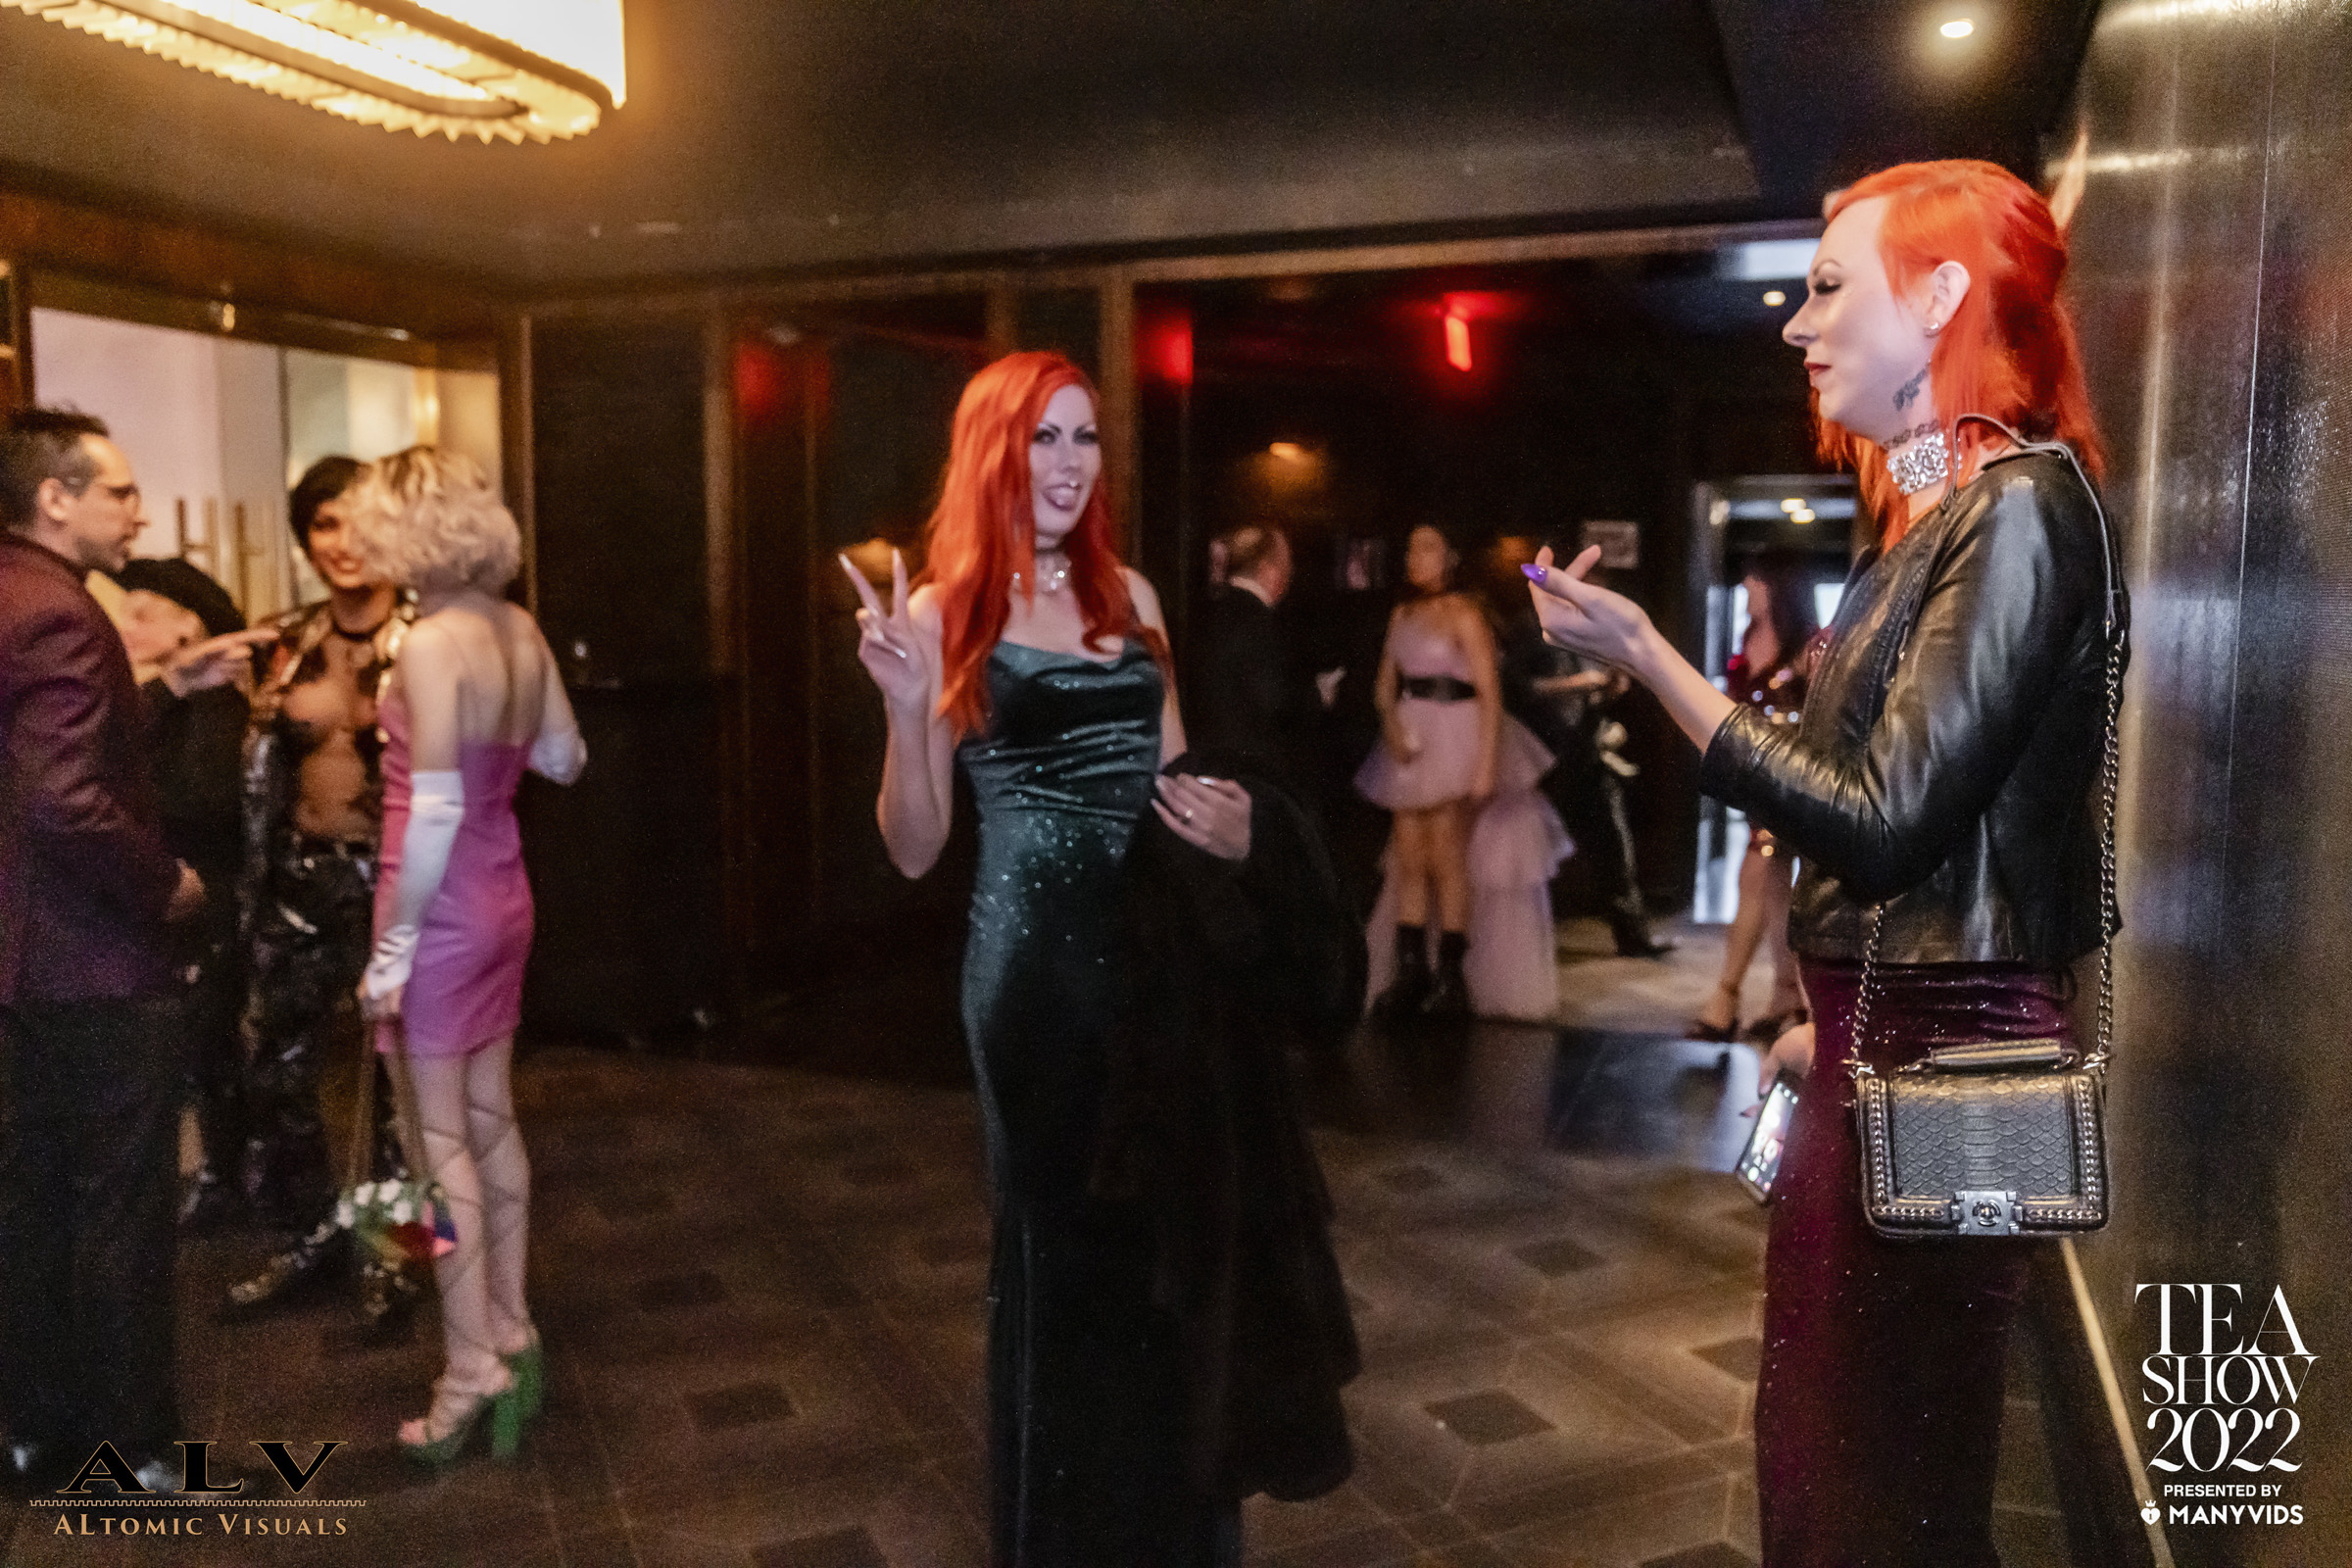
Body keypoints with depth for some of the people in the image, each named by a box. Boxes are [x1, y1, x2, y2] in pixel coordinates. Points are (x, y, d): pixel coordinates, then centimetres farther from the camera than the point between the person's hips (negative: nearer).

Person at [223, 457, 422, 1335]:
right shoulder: (291, 642, 5)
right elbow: (261, 774, 11)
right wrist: (252, 890, 11)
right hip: (301, 878, 5)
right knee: (277, 1073, 12)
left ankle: (391, 1256, 26)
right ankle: (313, 1238, 33)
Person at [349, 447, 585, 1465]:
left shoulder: (433, 642, -20)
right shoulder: (520, 631, 2)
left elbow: (436, 808, -22)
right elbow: (563, 759, 12)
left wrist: (393, 944, -16)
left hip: (442, 910, -8)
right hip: (502, 898, 8)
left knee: (438, 1138, 2)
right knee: (490, 1119, 17)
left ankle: (473, 1370, 10)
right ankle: (510, 1331, 29)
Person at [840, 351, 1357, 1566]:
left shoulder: (1129, 595, 10)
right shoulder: (945, 613, -3)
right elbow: (913, 849, -6)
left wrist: (1233, 823, 0)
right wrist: (907, 703, -20)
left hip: (1162, 946, 5)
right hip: (1041, 959, -5)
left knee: (1185, 1233, 14)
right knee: (1068, 1241, 8)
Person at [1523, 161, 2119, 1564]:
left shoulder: (2020, 505, -16)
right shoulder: (1935, 514, 11)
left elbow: (1884, 821, -22)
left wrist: (1642, 654, -19)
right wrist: (1835, 1020, 16)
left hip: (1940, 1062, -9)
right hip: (1884, 1039, 9)